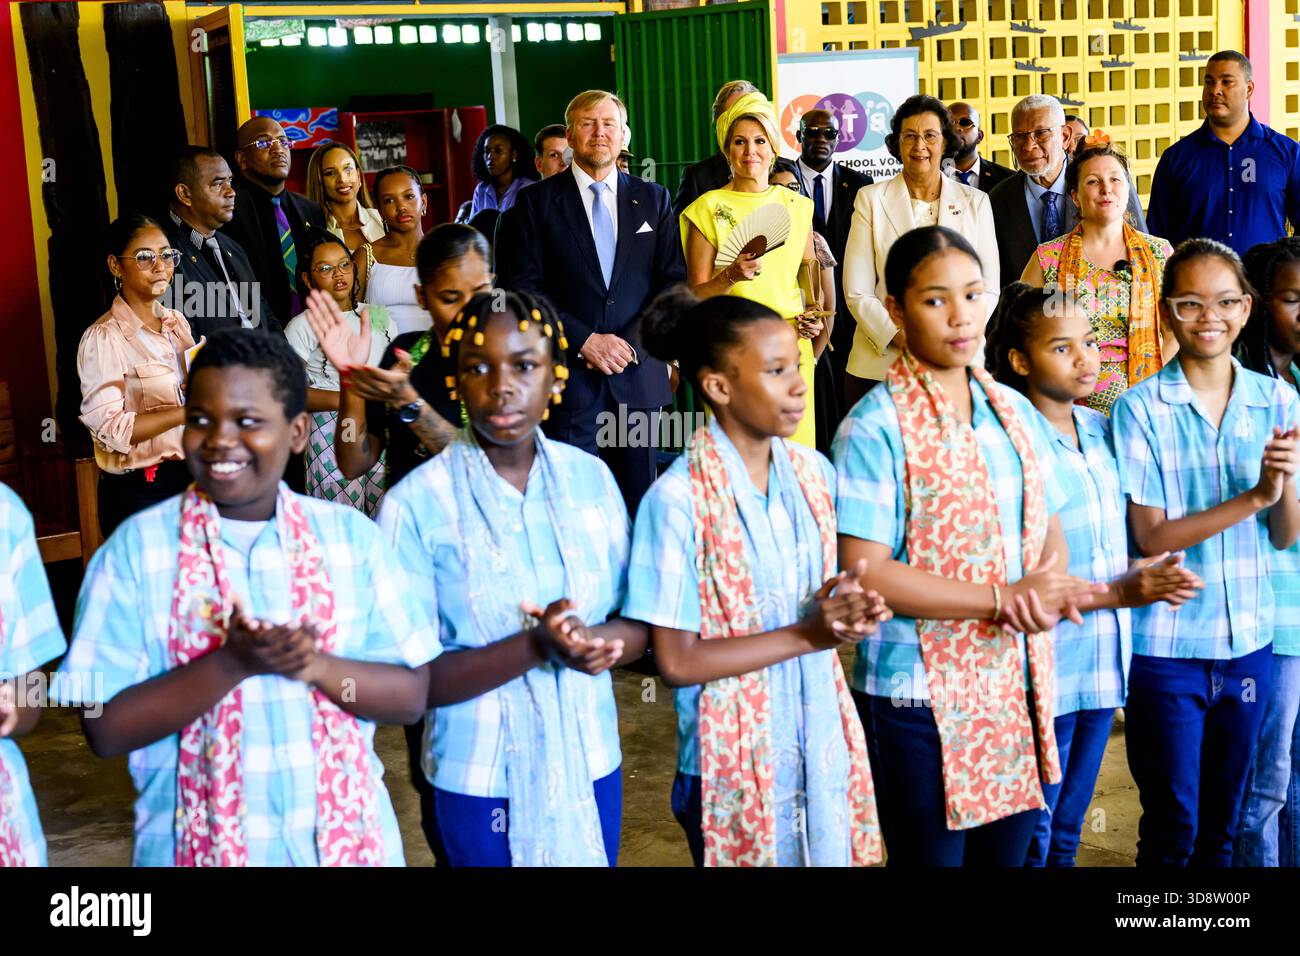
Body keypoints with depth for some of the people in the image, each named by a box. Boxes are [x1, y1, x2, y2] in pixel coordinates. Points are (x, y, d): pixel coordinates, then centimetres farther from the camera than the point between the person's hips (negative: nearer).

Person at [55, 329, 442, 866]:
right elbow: (106, 728, -10)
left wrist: (315, 664, -19)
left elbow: (411, 696, -2)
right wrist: (232, 663, -22)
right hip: (198, 844, -1)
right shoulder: (136, 548, -7)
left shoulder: (351, 535, -2)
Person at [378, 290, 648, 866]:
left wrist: (599, 639, -19)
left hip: (591, 762, 4)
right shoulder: (415, 504, -14)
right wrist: (535, 648, -26)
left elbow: (638, 627, 3)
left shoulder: (591, 478, -3)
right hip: (481, 780, -3)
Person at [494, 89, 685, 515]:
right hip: (571, 378, -2)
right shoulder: (537, 202, 4)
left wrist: (630, 342, -6)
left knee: (639, 502, 6)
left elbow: (673, 282, 8)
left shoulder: (653, 199, 12)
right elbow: (522, 288, -2)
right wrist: (584, 340, -11)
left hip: (639, 377, 3)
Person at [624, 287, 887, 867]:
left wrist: (852, 616, -12)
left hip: (823, 747, 5)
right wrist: (805, 634, -20)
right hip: (737, 761, -5)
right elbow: (676, 661, -17)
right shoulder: (677, 500, -18)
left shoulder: (813, 473, 1)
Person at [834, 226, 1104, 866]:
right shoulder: (875, 428, -12)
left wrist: (1047, 595, -11)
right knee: (931, 855, 6)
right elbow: (864, 573, -18)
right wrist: (1005, 597, -18)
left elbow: (1050, 533, 13)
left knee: (1007, 851, 16)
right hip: (919, 698, -6)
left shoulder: (1015, 413, 8)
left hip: (1016, 687, 6)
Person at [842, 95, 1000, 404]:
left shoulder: (975, 202, 9)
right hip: (879, 366, -1)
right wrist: (901, 340, -13)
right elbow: (857, 292, 0)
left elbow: (988, 289, 6)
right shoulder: (871, 199, 5)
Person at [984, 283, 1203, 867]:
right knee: (1028, 838, 5)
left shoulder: (1102, 429, 7)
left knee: (1068, 829, 19)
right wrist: (1118, 592, -19)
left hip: (1103, 666, 7)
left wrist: (1154, 577, -4)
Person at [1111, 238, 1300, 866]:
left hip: (1249, 643, 4)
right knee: (1172, 828, 6)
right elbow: (1151, 537, -13)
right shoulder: (1141, 409, -9)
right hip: (1167, 648, -3)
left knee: (1221, 825, 16)